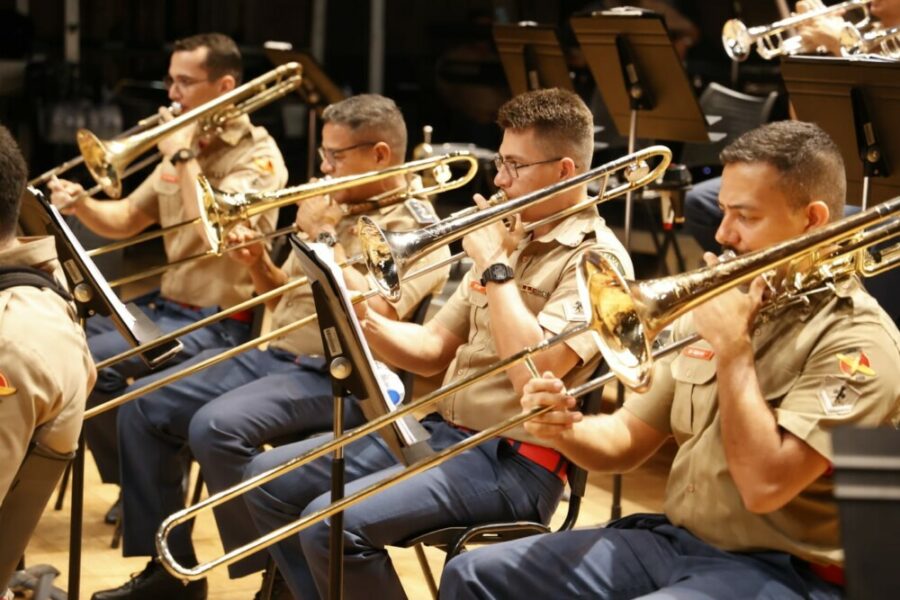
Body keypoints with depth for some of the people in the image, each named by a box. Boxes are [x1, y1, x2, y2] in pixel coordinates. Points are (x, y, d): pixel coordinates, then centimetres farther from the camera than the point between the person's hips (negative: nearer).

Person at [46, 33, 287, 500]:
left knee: (91, 362, -24)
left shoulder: (258, 156, -12)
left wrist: (184, 158, -19)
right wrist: (80, 204, -6)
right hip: (166, 303, 9)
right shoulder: (186, 147, 14)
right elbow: (124, 221, 15)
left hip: (217, 322, -9)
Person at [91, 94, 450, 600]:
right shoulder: (338, 207, 16)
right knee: (145, 406, 2)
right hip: (274, 355, 9)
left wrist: (324, 238, -16)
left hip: (337, 378, -9)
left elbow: (377, 316, -25)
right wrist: (258, 262, 3)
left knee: (215, 426, -31)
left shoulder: (418, 227, -10)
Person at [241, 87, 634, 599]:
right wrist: (362, 320, -3)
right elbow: (432, 351, 16)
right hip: (442, 431, 9)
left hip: (512, 463, -9)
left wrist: (494, 267, -16)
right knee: (269, 479, 3)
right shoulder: (511, 238, 15)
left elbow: (532, 373, -25)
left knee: (332, 523, -26)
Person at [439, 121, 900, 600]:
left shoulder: (858, 338, -12)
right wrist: (566, 429, -8)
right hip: (673, 540, 8)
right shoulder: (711, 309, 10)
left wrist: (733, 345, -16)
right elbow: (626, 442, 13)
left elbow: (764, 485, -23)